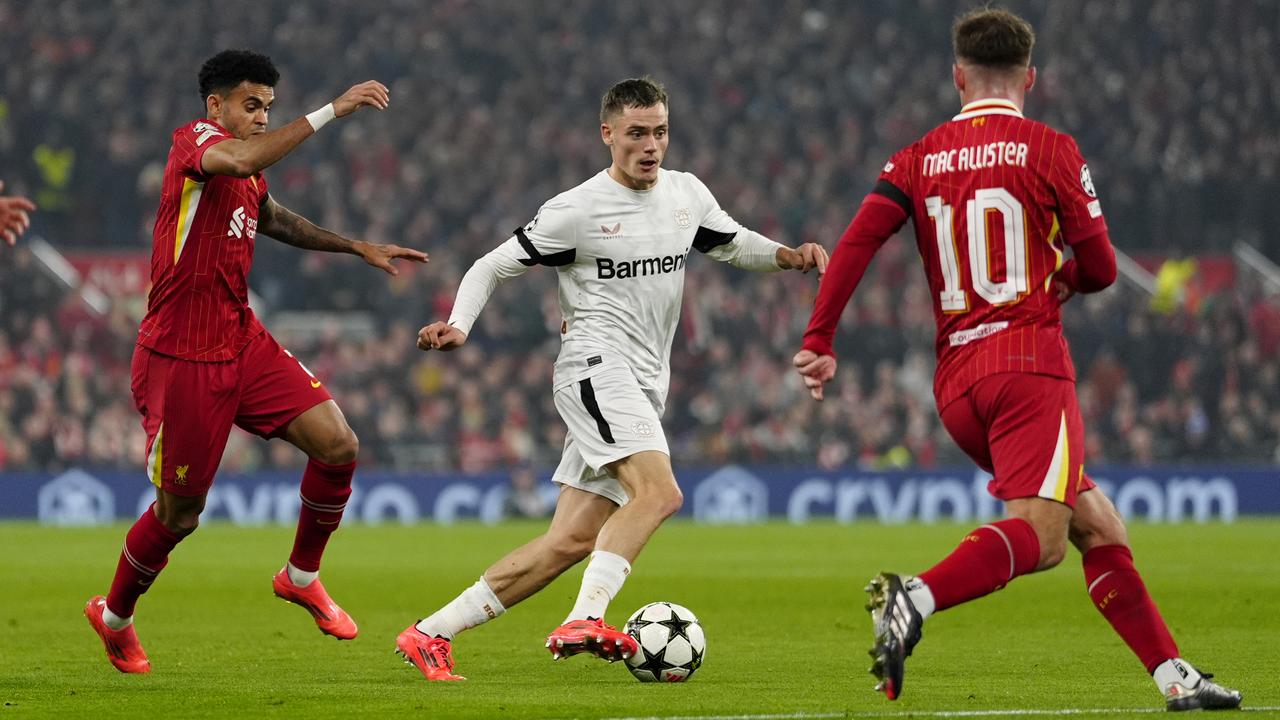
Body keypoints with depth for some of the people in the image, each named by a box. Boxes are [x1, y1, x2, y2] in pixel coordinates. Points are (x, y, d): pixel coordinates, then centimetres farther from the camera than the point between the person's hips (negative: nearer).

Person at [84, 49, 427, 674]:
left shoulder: (250, 181, 13)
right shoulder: (194, 142, -11)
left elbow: (271, 218, 38)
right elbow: (242, 160, -36)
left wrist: (358, 247, 34)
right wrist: (330, 111, -36)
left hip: (244, 346, 8)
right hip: (181, 359, -7)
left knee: (338, 445, -9)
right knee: (178, 514, 1)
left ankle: (301, 575, 12)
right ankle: (113, 616, 27)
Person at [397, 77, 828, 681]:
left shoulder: (688, 195, 11)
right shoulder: (577, 210, -6)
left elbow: (733, 245, 26)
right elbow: (492, 267, 0)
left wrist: (788, 256, 5)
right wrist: (458, 325, -17)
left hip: (644, 390, 7)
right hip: (597, 369, -7)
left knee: (571, 541, 1)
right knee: (659, 491, -29)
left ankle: (430, 634, 5)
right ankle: (584, 622, -36)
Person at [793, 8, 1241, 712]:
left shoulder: (917, 159, 11)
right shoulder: (1049, 150, 1)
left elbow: (857, 241, -3)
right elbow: (1100, 269, 3)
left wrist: (818, 341, -4)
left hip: (955, 381, 6)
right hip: (1030, 362, -6)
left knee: (1098, 526, 12)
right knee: (1039, 536, -18)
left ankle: (1173, 675, 10)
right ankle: (915, 597, -42)